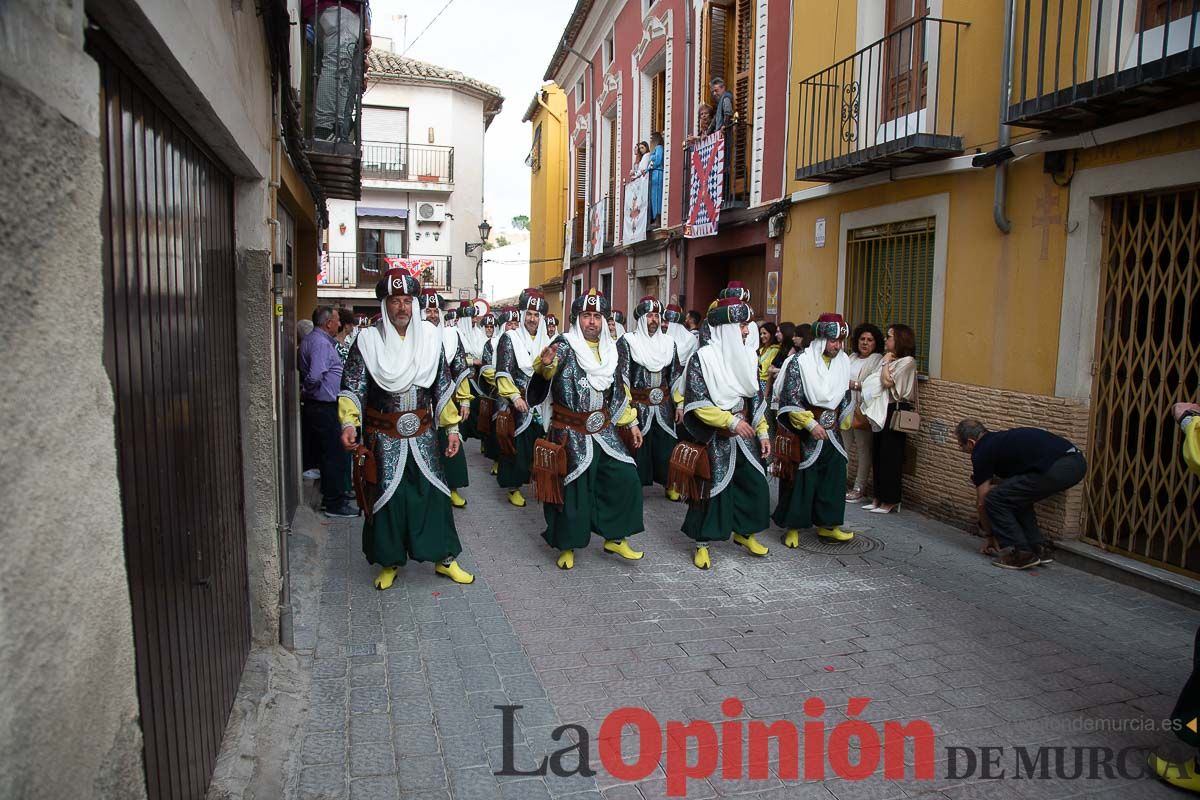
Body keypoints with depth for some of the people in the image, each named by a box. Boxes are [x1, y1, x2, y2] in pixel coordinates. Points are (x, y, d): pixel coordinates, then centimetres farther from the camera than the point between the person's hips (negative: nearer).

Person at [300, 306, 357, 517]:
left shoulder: (310, 340, 15)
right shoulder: (321, 343, -18)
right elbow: (315, 376, -29)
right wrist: (306, 390, -12)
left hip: (316, 406, 11)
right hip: (325, 407, -11)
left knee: (326, 454, 18)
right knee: (337, 455, -4)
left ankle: (330, 496, 28)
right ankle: (335, 503, 3)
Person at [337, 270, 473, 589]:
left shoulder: (430, 337, 0)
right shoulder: (368, 340, -6)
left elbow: (443, 387, 6)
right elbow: (353, 387, -8)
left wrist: (452, 427, 5)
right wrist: (349, 423, -24)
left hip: (423, 436, 2)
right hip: (384, 438, -2)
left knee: (433, 493, 6)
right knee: (386, 497, 6)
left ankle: (444, 558, 21)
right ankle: (390, 562, 25)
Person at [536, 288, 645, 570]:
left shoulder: (614, 350, 6)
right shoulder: (565, 345, -12)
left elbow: (620, 391, 17)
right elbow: (547, 372, -33)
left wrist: (631, 423, 15)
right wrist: (546, 363, -57)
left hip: (604, 430, 5)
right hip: (571, 433, -5)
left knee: (625, 478, 3)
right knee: (573, 487, 1)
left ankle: (615, 537, 20)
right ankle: (567, 546, 19)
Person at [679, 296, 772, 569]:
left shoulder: (746, 355, 6)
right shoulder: (703, 357, -13)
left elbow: (755, 398, 13)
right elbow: (698, 403, -17)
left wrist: (763, 432, 10)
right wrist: (731, 421, -20)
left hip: (744, 434, 6)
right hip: (714, 437, -6)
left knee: (755, 483, 8)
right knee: (712, 488, -1)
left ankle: (744, 532, 30)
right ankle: (702, 544, 15)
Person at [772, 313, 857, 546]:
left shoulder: (843, 361, 5)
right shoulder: (800, 361, -13)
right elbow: (790, 400, -16)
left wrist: (842, 423, 21)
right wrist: (811, 424, -20)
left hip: (831, 433, 6)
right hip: (803, 433, -6)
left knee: (834, 477, 8)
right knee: (800, 479, 1)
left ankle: (827, 524, 23)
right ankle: (793, 526, 14)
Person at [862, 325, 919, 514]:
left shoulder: (907, 361, -9)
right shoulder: (886, 359, 16)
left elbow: (887, 382, -17)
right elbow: (875, 383, 8)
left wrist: (886, 362, -6)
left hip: (896, 412, -8)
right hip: (882, 410, 8)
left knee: (890, 456, -2)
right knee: (878, 455, 10)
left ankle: (890, 501, 7)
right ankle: (879, 498, 18)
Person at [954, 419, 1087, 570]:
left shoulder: (982, 452, 6)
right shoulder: (1001, 440, 29)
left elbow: (982, 502, 14)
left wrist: (989, 532, 29)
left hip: (1056, 469, -9)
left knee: (995, 500, 3)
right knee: (1018, 497, 28)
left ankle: (1023, 554, 8)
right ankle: (1039, 549, 25)